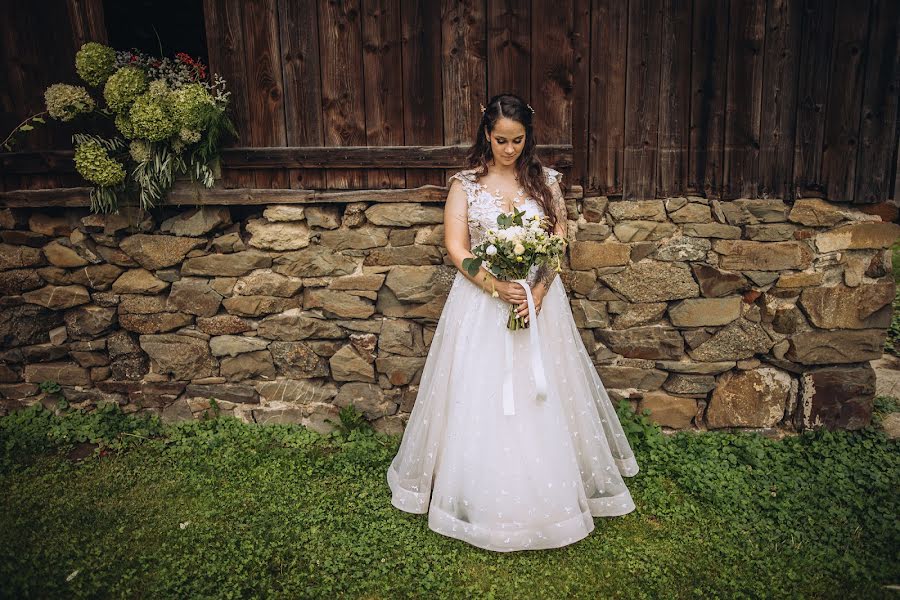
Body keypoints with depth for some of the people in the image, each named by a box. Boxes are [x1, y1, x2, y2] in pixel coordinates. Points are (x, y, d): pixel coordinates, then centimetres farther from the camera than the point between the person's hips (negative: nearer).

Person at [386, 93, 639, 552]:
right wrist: (497, 286, -19)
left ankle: (546, 496, 25)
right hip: (480, 299, -1)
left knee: (542, 397, 6)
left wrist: (538, 291, -13)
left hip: (539, 297, 2)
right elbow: (455, 246, -6)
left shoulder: (545, 181, 6)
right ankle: (483, 498, 18)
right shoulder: (466, 183, 1)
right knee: (480, 399, 1)